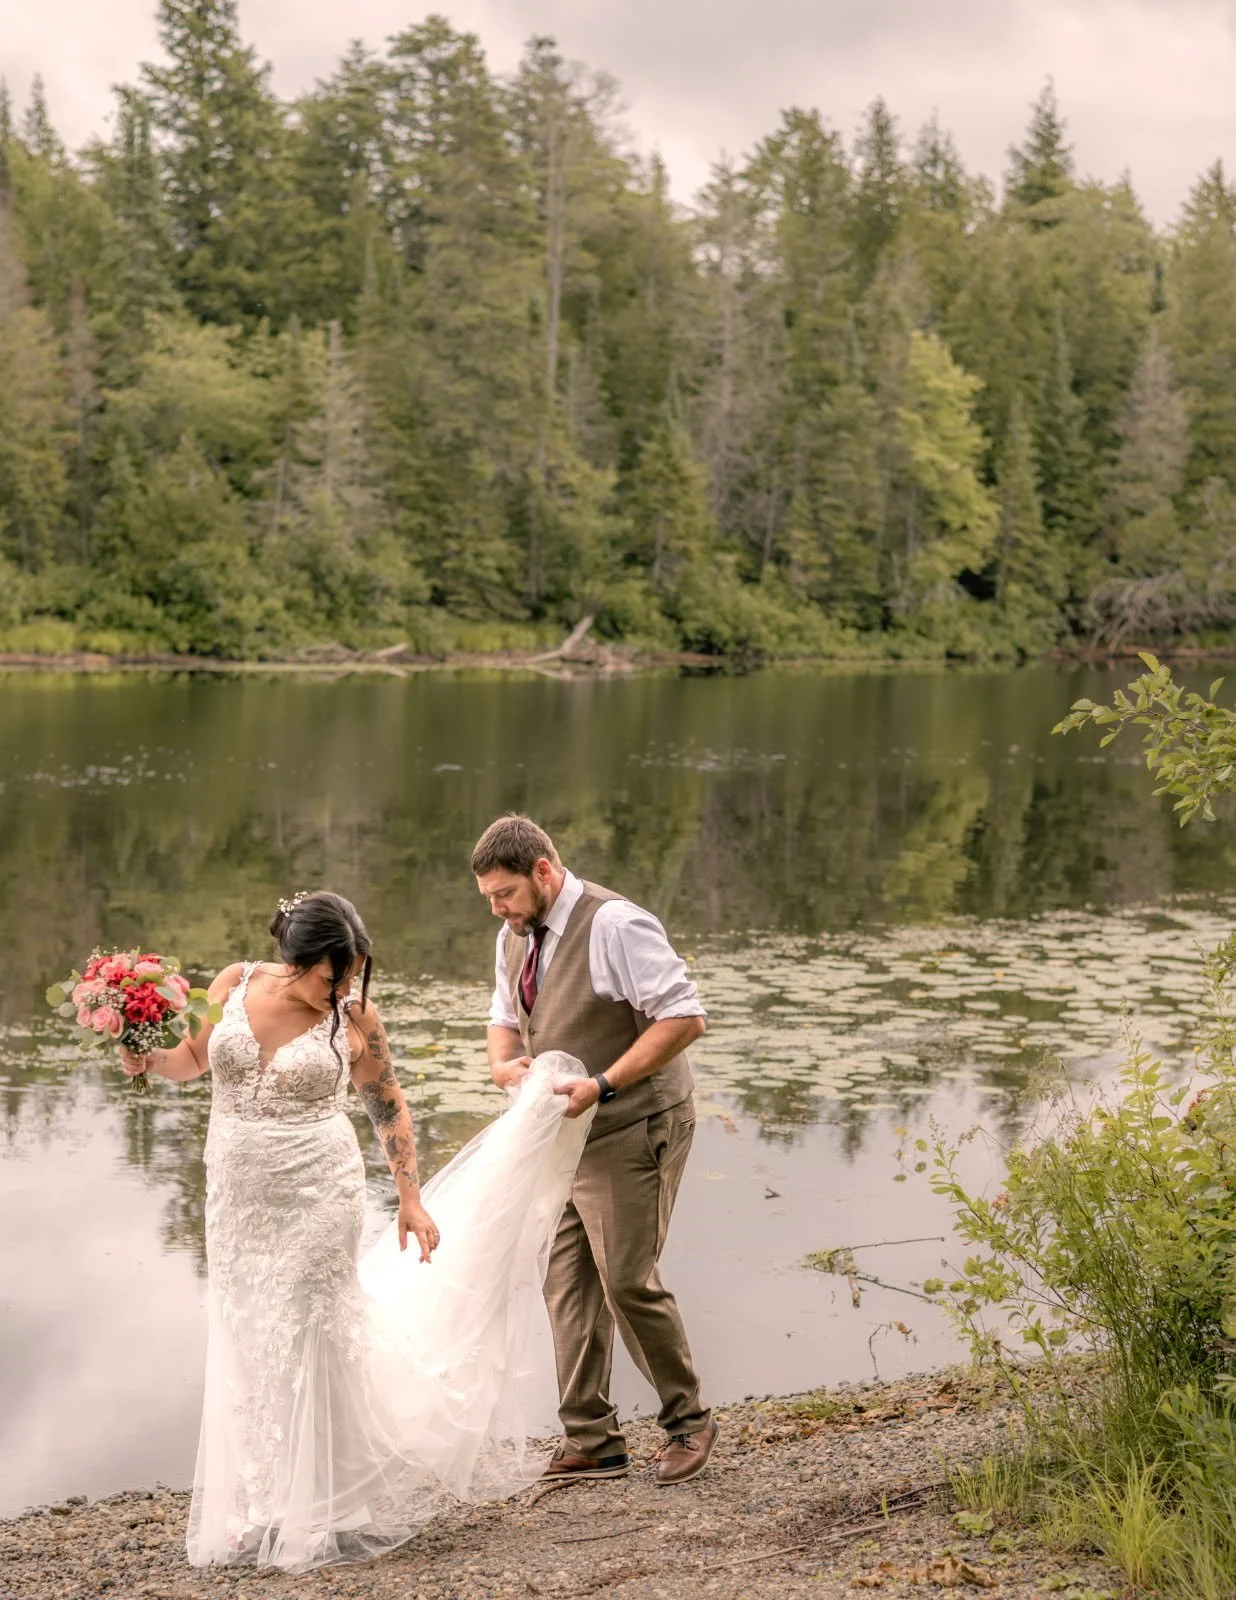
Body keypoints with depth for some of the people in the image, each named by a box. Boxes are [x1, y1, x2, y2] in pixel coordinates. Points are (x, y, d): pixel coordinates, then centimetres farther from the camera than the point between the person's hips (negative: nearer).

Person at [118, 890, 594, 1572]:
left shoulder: (354, 1016, -8)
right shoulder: (234, 984, -3)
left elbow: (389, 1109, 3)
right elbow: (193, 1059, 13)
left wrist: (410, 1199, 3)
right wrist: (146, 1058, -9)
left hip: (318, 1199, -3)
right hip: (238, 1199, 4)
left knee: (308, 1342, 0)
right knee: (249, 1349, 10)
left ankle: (325, 1510, 15)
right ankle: (264, 1511, 25)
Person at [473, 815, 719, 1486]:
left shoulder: (614, 926, -19)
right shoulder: (515, 936, 7)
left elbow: (684, 1017, -22)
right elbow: (505, 1016, 21)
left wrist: (602, 1085, -27)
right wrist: (502, 1063, -3)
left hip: (632, 1132, -8)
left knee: (628, 1281, -7)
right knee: (568, 1283, 6)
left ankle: (687, 1422, 14)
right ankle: (590, 1443, 14)